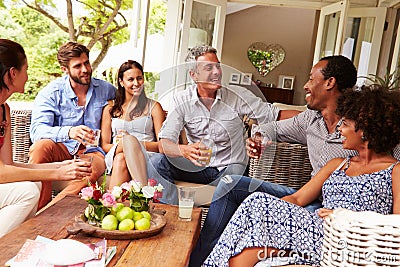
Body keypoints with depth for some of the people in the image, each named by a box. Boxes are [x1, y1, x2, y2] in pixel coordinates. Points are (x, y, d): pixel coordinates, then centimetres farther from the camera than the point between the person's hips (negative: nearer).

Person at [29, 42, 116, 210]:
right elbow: (37, 130, -19)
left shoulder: (106, 90, 6)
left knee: (90, 173, -37)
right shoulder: (51, 93, -4)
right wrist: (69, 132, -37)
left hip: (92, 152, 1)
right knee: (41, 145, -36)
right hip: (61, 149, 0)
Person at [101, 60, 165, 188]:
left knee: (129, 139, -36)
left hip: (147, 157, -1)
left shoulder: (153, 107, 14)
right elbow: (104, 145, 12)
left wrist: (133, 143, -13)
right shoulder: (110, 109, 19)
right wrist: (119, 147, -12)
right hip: (115, 157, 2)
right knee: (120, 158, -36)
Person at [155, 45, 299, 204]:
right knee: (160, 164, -23)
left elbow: (276, 115, -2)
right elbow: (163, 144, -15)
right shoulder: (182, 101, -6)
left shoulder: (237, 95, -6)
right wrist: (184, 150, -38)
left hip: (230, 166, 0)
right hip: (197, 165, 1)